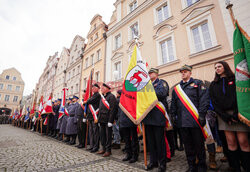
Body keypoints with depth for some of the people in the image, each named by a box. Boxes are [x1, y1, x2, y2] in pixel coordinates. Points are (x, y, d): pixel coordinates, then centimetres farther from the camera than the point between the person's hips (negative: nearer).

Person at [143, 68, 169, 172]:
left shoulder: (162, 82, 2)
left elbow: (161, 93, -18)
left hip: (158, 116, -6)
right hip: (148, 116, 6)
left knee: (160, 141, 4)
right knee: (150, 141, 15)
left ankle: (162, 163, 22)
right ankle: (153, 161, 32)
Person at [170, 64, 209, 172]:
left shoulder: (198, 83, 4)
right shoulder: (176, 88, 15)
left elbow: (204, 99, -5)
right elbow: (173, 104, 15)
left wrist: (201, 115, -12)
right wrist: (174, 116, 7)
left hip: (195, 120, -3)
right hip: (182, 121, 4)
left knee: (199, 144, 9)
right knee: (188, 145, 13)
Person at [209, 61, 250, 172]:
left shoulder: (236, 79, 8)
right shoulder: (213, 85, 13)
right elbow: (214, 102, 5)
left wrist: (236, 114, -13)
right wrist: (225, 116, -6)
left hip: (238, 113, -1)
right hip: (223, 115, 2)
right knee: (231, 142, 1)